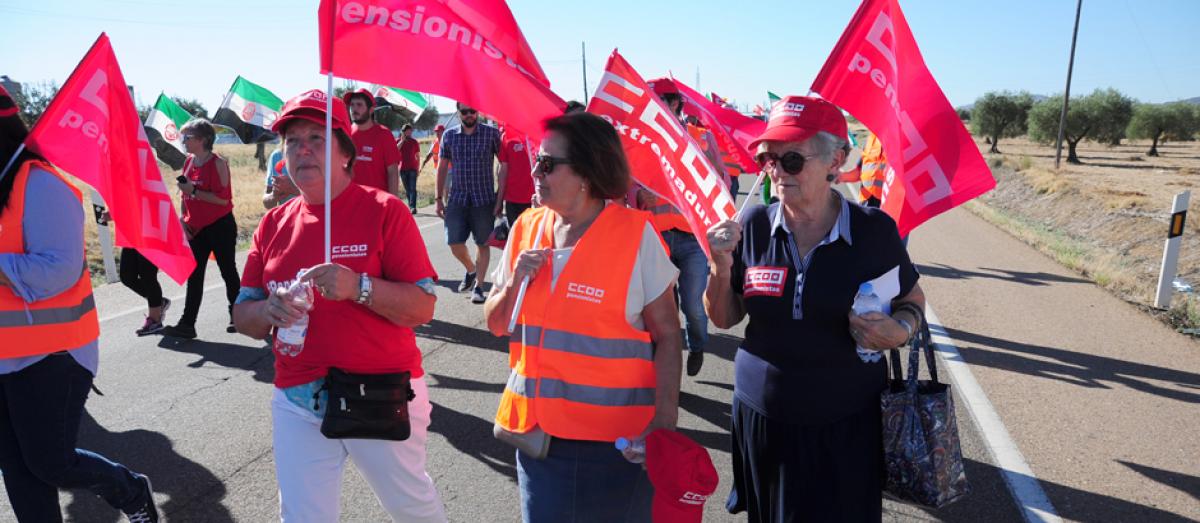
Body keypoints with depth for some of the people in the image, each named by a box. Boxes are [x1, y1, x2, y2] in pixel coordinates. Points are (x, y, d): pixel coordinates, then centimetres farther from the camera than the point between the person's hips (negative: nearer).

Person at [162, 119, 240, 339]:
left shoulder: (218, 163, -12)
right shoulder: (189, 162, 9)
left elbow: (223, 198, -20)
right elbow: (186, 196, 18)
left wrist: (194, 191, -21)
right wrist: (183, 220, 9)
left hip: (220, 226, -7)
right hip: (196, 228, 7)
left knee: (228, 271, 6)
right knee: (194, 275, 6)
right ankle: (187, 324, 8)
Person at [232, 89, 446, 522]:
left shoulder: (384, 211, -9)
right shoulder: (273, 224, 5)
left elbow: (422, 308, -14)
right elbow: (243, 316, 8)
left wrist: (358, 286, -29)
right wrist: (268, 312, -14)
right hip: (298, 403, 4)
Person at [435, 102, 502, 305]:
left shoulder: (492, 133, -3)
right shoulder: (449, 136, 5)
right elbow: (443, 167, 11)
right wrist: (439, 198, 8)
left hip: (484, 198, -2)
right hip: (457, 198, 2)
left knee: (483, 243, 4)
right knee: (455, 243, 1)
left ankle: (478, 286, 16)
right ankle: (471, 270, 30)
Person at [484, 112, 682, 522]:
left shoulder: (635, 234, -11)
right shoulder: (526, 228, 3)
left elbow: (667, 336, -8)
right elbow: (495, 325, 9)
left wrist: (665, 420, -15)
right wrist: (516, 282, -10)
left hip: (616, 435, -4)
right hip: (537, 427, 4)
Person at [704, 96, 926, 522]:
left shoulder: (874, 230, -12)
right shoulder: (753, 226, -7)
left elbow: (912, 300, 6)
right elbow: (724, 319, 1)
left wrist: (900, 330, -16)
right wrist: (721, 266, -17)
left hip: (847, 424, -2)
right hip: (761, 417, 2)